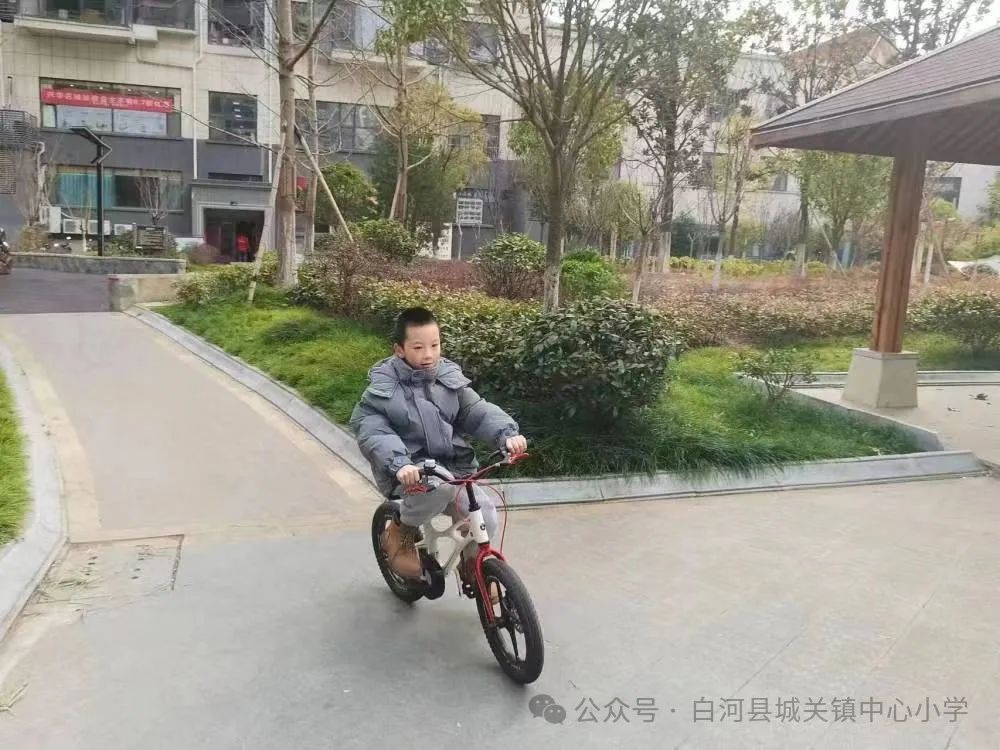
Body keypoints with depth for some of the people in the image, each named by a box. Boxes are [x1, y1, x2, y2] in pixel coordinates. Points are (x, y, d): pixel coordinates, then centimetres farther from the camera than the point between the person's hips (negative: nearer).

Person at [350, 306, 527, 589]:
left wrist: (508, 433, -20)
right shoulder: (384, 388, -9)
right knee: (441, 486, -36)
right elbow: (371, 431, -19)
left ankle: (471, 565, 21)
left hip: (453, 467, 5)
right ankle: (400, 532, -5)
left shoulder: (449, 378, 3)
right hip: (411, 473, -5)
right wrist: (399, 464, -37)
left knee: (484, 514, -13)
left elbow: (478, 412, -1)